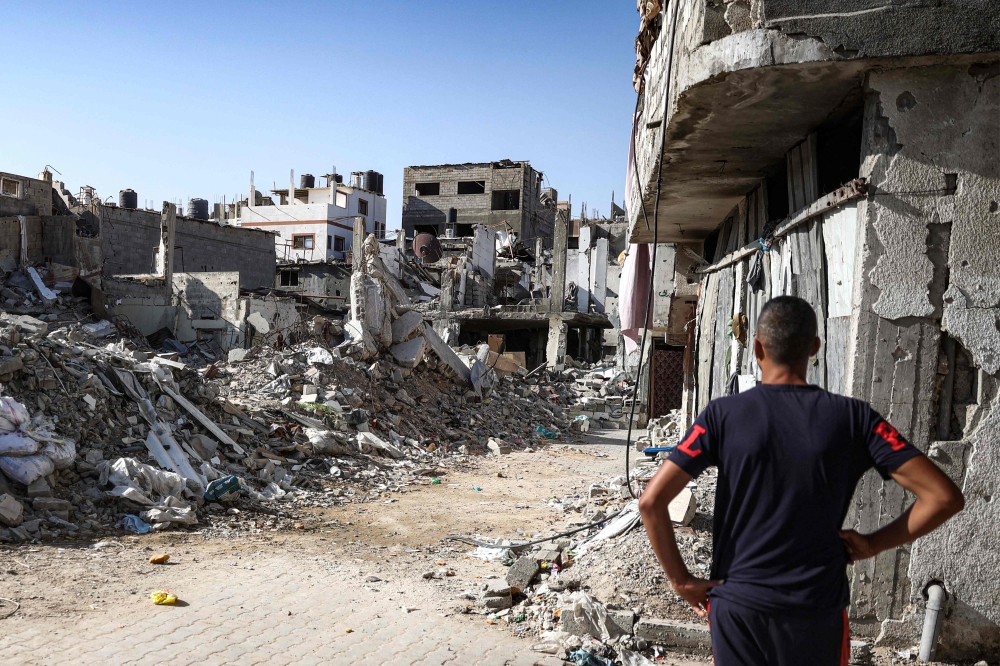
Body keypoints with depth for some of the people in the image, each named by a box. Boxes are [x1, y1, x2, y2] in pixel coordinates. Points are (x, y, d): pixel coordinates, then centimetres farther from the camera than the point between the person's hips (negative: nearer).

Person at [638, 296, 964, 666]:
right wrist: (874, 544, 2)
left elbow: (651, 502, -14)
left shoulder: (723, 415, -8)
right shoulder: (852, 417, -6)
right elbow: (945, 497, -7)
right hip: (818, 610, 1)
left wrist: (682, 581, -3)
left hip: (737, 606, -1)